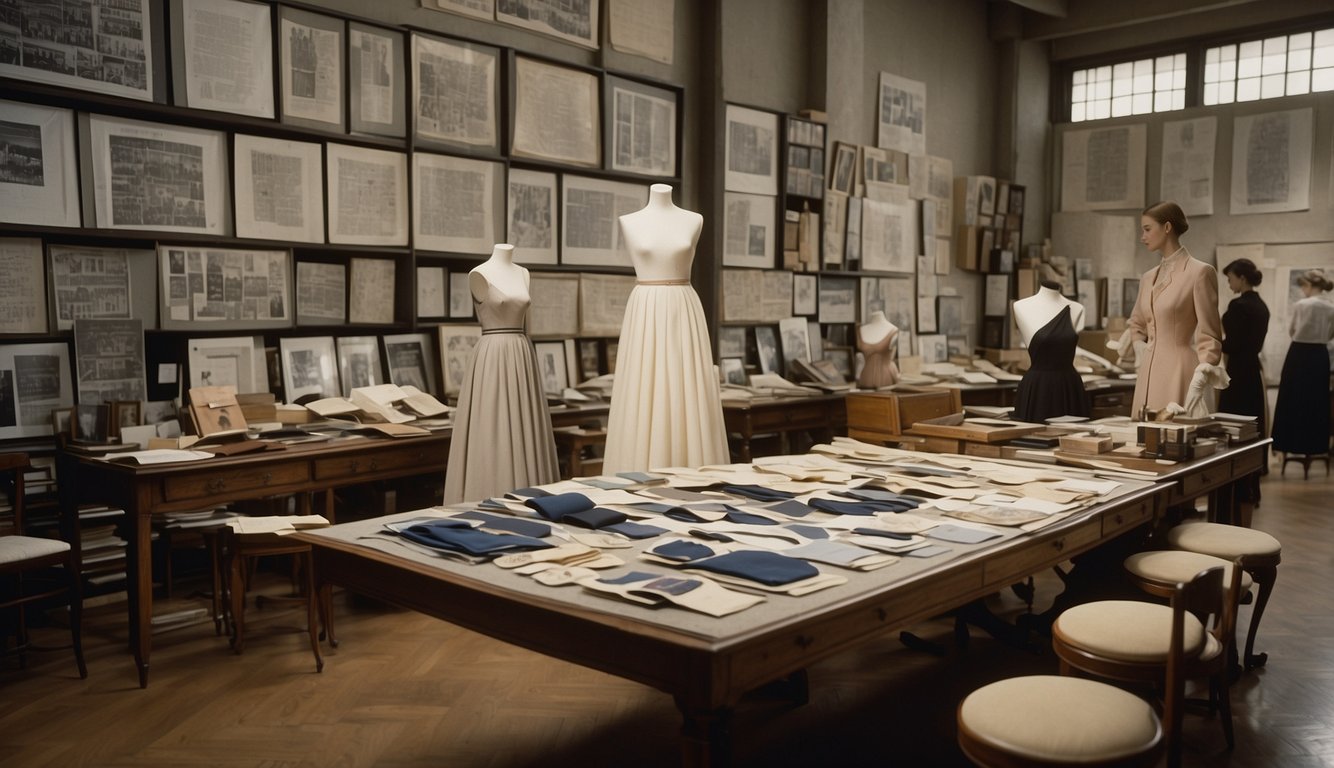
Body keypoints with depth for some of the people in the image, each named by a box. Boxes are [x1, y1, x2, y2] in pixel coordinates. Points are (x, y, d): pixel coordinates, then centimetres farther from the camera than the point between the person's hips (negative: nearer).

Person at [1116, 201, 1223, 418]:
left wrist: (1206, 366, -21)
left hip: (1179, 372, -7)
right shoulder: (1148, 278, 14)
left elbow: (1208, 334, -8)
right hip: (1149, 372, 7)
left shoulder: (1200, 272, -6)